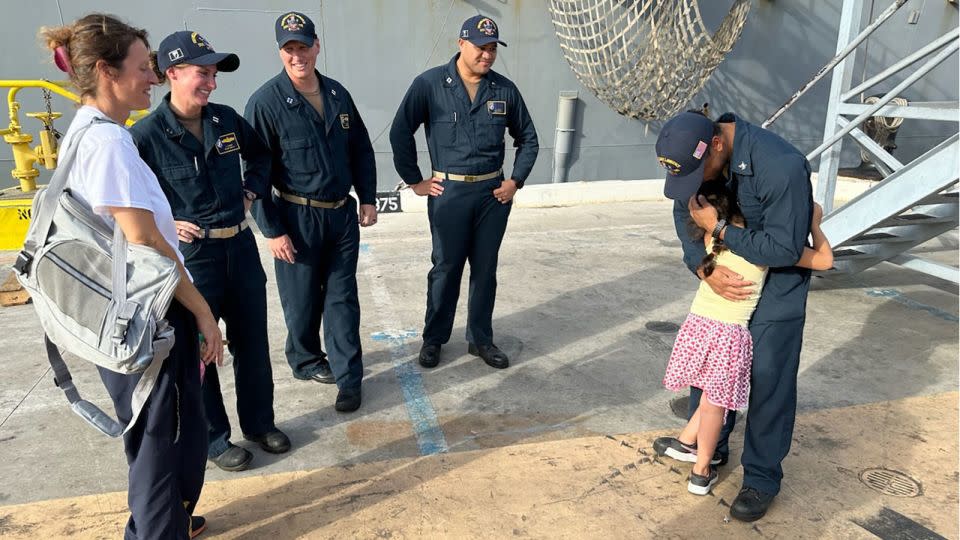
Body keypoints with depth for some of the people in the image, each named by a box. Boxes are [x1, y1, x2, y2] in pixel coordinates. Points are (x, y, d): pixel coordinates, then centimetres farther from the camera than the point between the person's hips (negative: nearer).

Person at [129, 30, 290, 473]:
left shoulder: (226, 120, 1)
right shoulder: (146, 135, -14)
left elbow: (261, 154, 21)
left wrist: (251, 191, 9)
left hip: (241, 246, 5)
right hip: (191, 254, -5)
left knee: (252, 341, 14)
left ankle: (259, 422, 34)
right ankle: (213, 438, 28)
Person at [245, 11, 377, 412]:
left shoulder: (338, 95, 4)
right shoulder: (266, 102, -11)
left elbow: (361, 150, 13)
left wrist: (367, 198, 9)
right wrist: (271, 230, -13)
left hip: (343, 214, 4)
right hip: (297, 218, -4)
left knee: (342, 298, 8)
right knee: (302, 299, 10)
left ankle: (349, 377, 17)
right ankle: (305, 360, 35)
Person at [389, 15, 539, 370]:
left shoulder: (504, 89, 2)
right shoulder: (429, 84, -7)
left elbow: (528, 139, 13)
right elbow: (400, 133, -3)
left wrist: (516, 181, 5)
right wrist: (415, 181, -3)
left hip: (493, 193, 3)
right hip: (448, 193, -3)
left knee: (485, 270, 11)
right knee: (446, 269, 6)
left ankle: (480, 339, 25)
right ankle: (433, 338, 23)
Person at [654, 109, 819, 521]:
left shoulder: (781, 166, -35)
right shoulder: (697, 154, -16)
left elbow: (784, 249, -30)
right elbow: (685, 210, -4)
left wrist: (718, 228, -26)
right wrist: (706, 271, -17)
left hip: (777, 278, -6)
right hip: (728, 270, 6)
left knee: (768, 376, -1)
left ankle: (762, 477, 16)